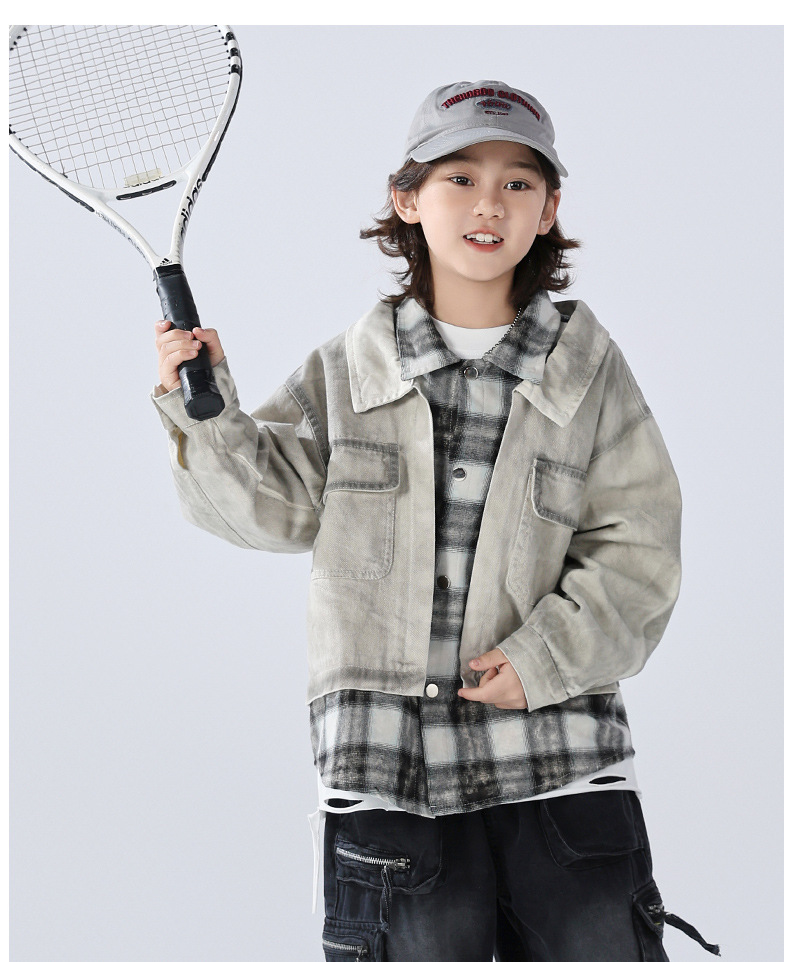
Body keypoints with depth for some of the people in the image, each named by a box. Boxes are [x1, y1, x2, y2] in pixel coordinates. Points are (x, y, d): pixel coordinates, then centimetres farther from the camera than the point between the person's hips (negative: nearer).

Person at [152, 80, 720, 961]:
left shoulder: (588, 369, 6)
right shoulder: (348, 370, 8)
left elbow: (636, 549, 2)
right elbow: (278, 503, 2)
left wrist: (546, 656, -11)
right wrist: (204, 409, -13)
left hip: (559, 755, 0)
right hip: (391, 759, 0)